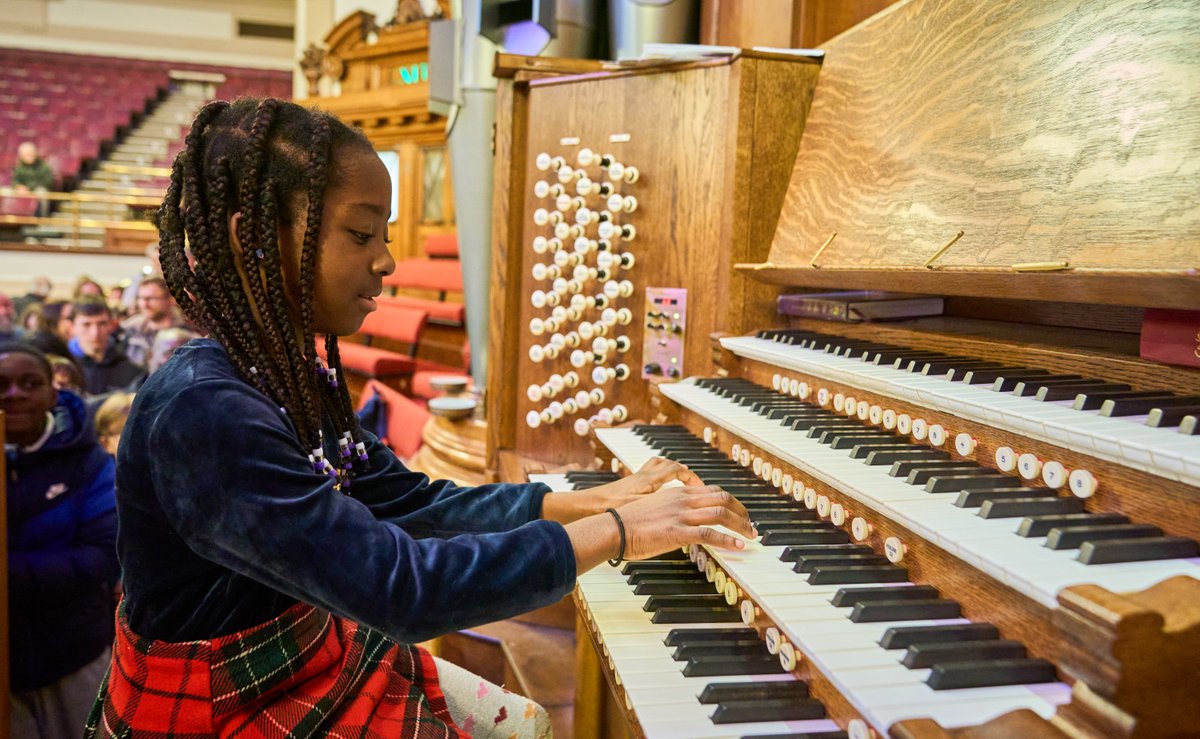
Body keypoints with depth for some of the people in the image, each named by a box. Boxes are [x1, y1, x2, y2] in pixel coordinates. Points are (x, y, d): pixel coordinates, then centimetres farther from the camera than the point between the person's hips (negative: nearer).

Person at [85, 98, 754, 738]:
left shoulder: (294, 378, -1)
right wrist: (614, 533, -29)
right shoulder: (200, 414, -30)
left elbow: (416, 502, 1)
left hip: (313, 661, 8)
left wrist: (600, 498, -6)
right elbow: (399, 587, -36)